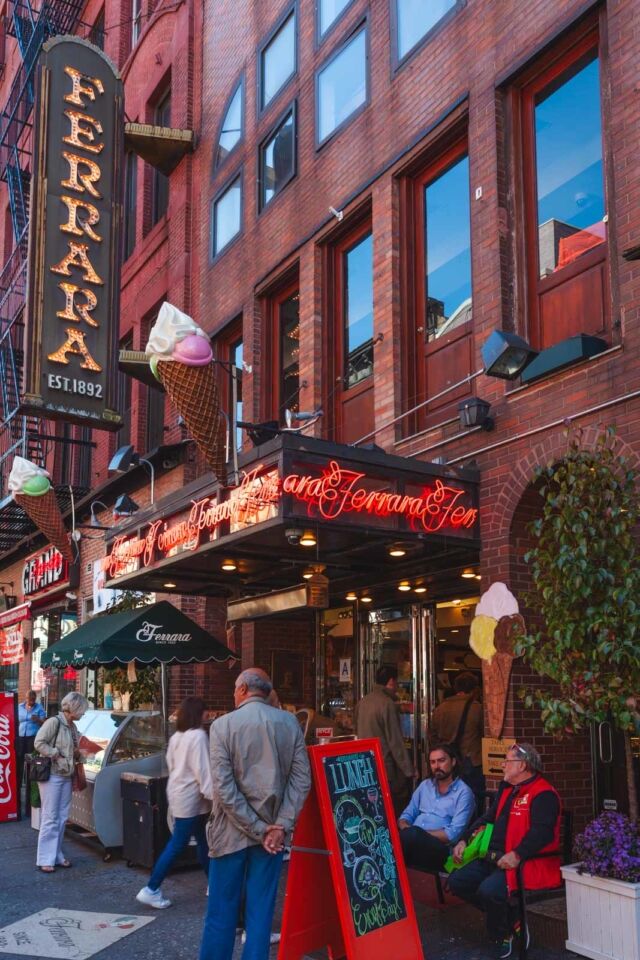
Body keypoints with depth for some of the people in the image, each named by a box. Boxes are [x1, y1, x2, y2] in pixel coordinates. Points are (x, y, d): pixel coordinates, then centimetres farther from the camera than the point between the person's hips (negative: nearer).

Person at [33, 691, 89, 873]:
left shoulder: (72, 726, 13)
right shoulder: (54, 722, -12)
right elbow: (39, 743, -18)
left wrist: (77, 755, 6)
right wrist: (56, 756, -18)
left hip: (66, 776, 8)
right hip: (51, 775, -8)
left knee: (62, 818, 10)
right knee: (50, 818, -4)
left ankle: (57, 855, 19)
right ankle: (45, 860, 2)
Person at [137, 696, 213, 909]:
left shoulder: (175, 737, 9)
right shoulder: (198, 735, -18)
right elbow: (202, 769, -20)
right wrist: (212, 794, -17)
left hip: (178, 792, 9)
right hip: (190, 797, -9)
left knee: (203, 840, 17)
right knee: (177, 845, -3)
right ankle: (151, 890, -1)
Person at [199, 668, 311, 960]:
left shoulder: (223, 724, -7)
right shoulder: (290, 722, 1)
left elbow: (223, 787, -14)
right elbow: (301, 779, -6)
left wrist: (258, 829, -11)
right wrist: (281, 826, -8)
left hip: (232, 831, -2)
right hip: (272, 829, 2)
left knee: (221, 911, 8)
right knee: (261, 910, 9)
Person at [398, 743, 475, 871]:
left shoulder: (463, 793, 2)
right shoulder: (425, 785, 21)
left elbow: (454, 834, -8)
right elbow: (407, 815, 20)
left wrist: (420, 833, -11)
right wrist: (406, 828, -5)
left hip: (440, 848, -4)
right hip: (414, 842, 4)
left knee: (413, 834, -37)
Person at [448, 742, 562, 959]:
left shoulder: (543, 794, -11)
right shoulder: (508, 789, 19)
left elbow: (542, 831, -25)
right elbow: (489, 818, 26)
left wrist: (517, 855, -34)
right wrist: (465, 840, 14)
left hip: (526, 863, -10)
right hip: (494, 857, 10)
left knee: (489, 890, -32)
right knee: (457, 881, -3)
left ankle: (501, 935, 1)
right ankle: (511, 922, 7)